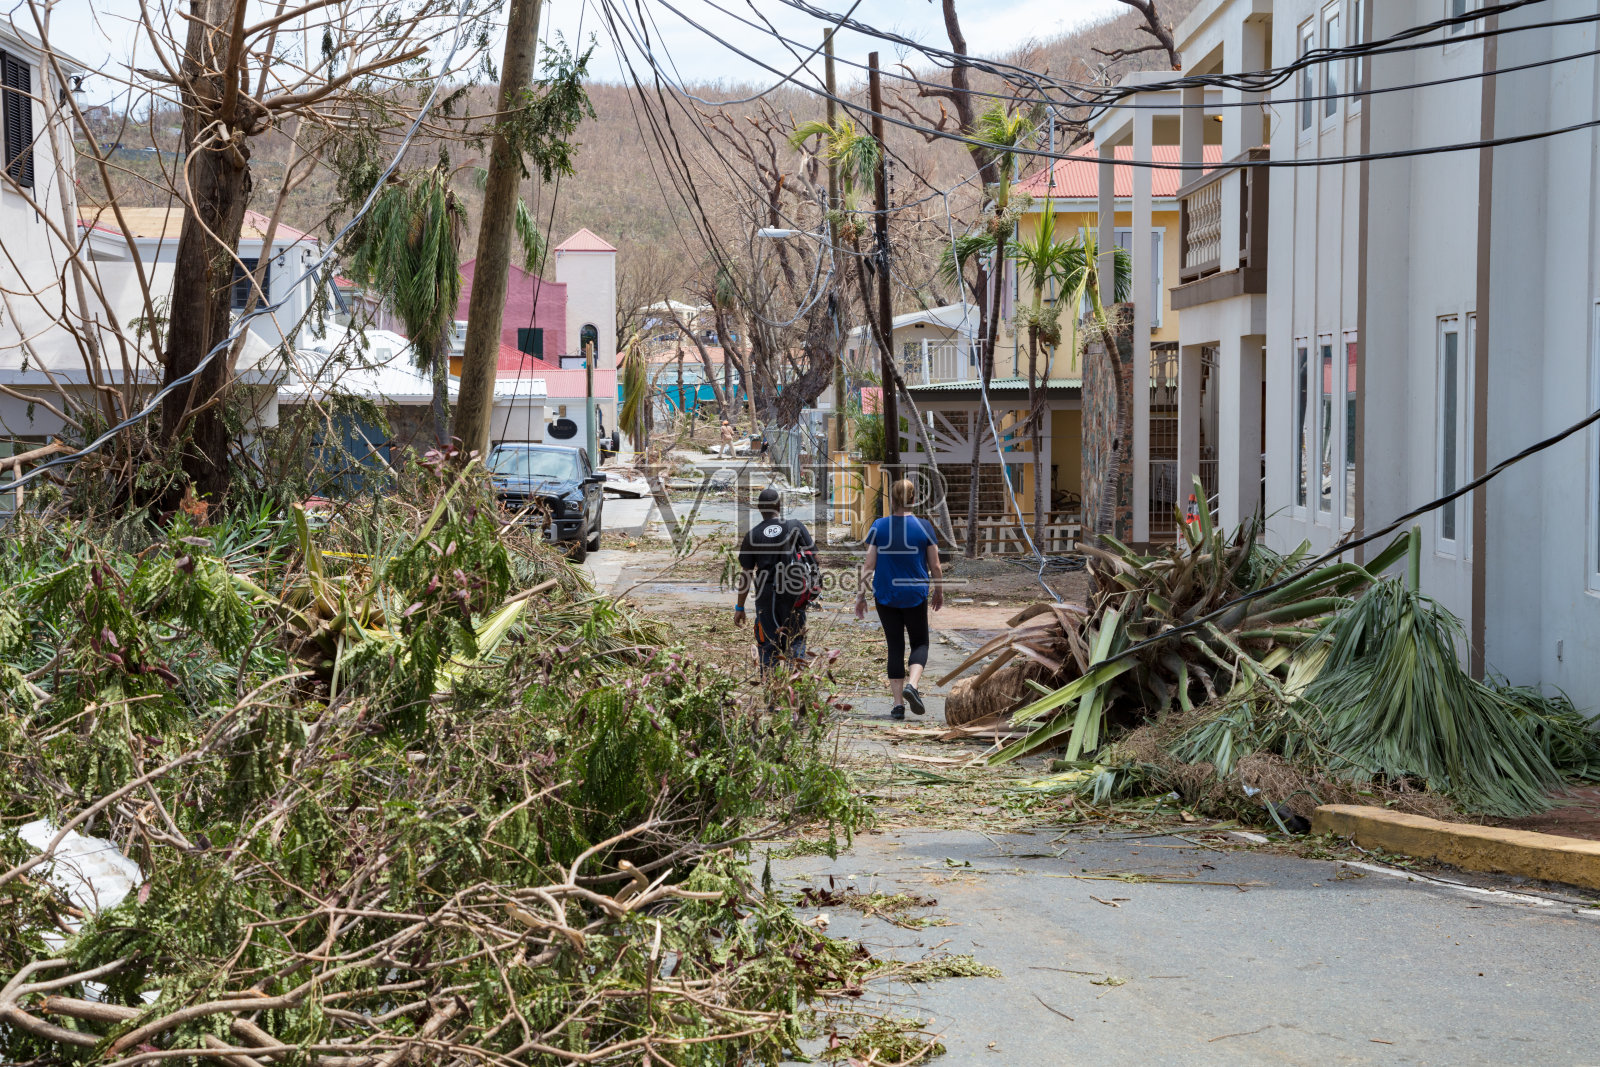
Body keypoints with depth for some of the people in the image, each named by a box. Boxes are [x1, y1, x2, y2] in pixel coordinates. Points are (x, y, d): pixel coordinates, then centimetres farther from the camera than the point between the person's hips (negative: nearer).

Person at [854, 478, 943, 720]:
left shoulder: (879, 527, -4)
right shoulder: (924, 527, -5)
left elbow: (868, 565, -5)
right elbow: (935, 567, 0)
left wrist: (860, 595, 3)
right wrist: (938, 592, 15)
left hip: (885, 597, 1)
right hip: (915, 596, -1)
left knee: (895, 647, 9)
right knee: (919, 643, 13)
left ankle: (898, 703, 6)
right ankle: (911, 685, -13)